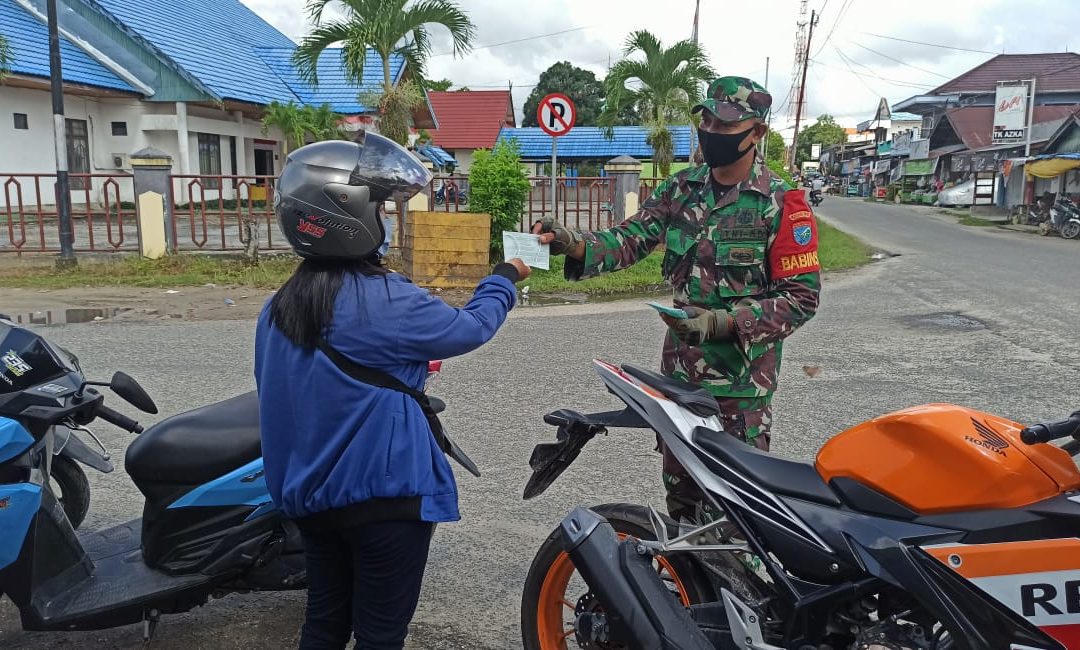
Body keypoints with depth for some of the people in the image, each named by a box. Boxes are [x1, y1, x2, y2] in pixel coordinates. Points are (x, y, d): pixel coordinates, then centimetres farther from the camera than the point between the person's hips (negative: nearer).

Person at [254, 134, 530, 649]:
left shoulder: (277, 307, 2)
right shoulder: (382, 301, -21)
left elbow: (278, 398, 12)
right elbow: (470, 328, -9)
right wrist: (505, 278, 10)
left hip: (309, 494, 7)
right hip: (384, 493, -7)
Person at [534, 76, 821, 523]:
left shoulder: (782, 204, -10)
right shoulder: (682, 188, 4)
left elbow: (801, 297, -12)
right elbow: (631, 238, -5)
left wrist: (725, 322, -23)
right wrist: (575, 245, -25)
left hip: (742, 372, -5)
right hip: (680, 363, 5)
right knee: (679, 485, 19)